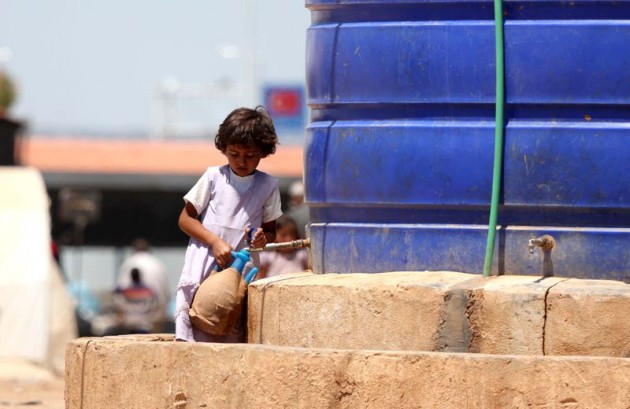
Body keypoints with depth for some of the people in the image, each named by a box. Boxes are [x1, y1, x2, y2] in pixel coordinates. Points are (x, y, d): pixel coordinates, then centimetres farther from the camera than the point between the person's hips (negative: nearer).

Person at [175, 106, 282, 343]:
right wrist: (215, 241, -10)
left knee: (234, 340, -4)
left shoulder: (268, 186, 6)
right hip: (203, 268, -1)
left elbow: (270, 231, 15)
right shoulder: (214, 178, 2)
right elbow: (186, 218, 4)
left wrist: (262, 238, -10)